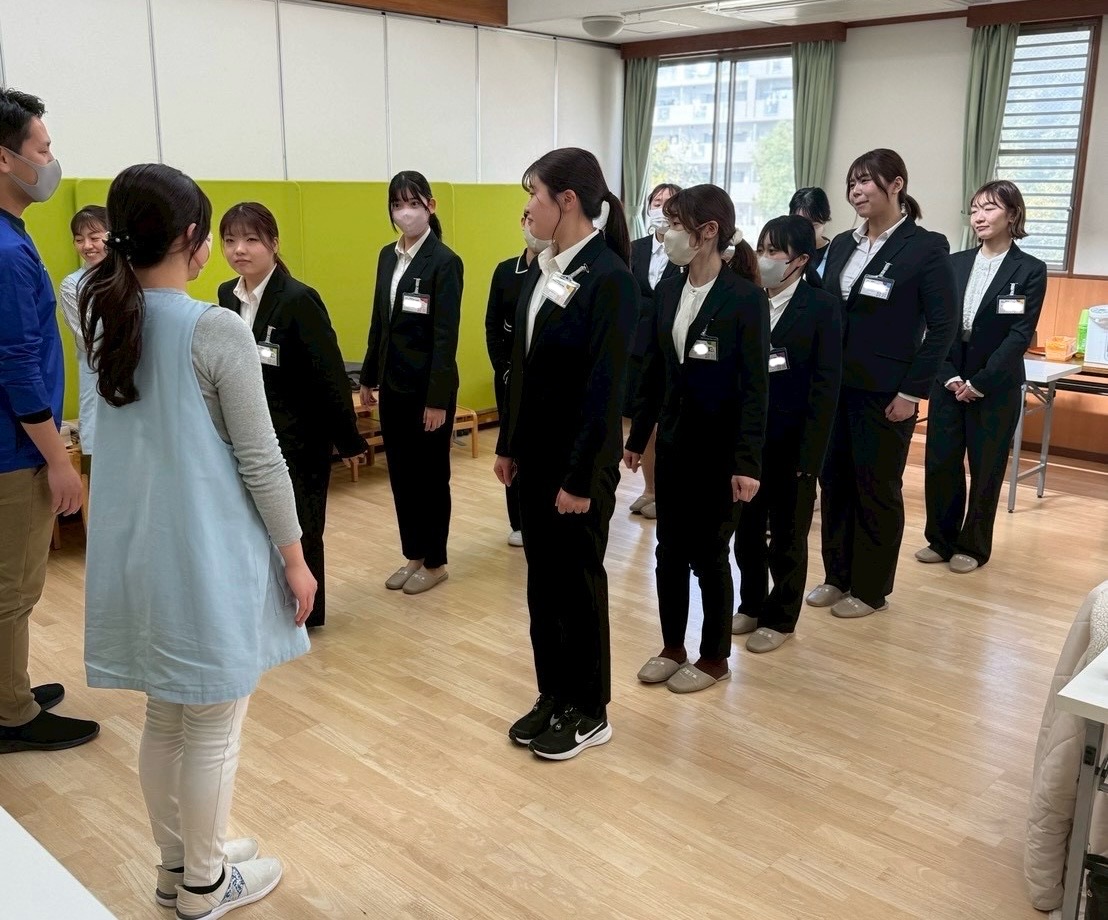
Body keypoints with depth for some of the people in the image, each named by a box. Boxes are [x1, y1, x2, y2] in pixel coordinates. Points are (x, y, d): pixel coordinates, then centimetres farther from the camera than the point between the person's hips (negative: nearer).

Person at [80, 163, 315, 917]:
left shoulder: (108, 319, 4)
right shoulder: (218, 331, -17)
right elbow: (260, 462, -14)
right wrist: (295, 557, -6)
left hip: (139, 551, 7)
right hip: (209, 557, -7)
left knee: (164, 719, 20)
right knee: (212, 731, 10)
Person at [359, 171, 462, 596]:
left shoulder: (444, 261, -13)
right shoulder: (388, 256, 9)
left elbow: (446, 335, -16)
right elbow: (380, 322, 14)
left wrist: (438, 398, -18)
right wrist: (369, 377, 13)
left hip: (427, 386, -7)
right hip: (393, 383, 7)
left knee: (430, 476, 5)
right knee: (400, 474, 13)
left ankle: (435, 562, 20)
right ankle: (412, 556, 27)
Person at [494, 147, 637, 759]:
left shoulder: (610, 278, -17)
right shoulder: (540, 271, 6)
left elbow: (605, 387, -18)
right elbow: (521, 368, 11)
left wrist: (581, 476, -18)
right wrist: (508, 445, 12)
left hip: (577, 460, -7)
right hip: (534, 454, 7)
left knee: (578, 583, 7)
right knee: (541, 581, 15)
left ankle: (589, 712, 25)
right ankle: (553, 696, 32)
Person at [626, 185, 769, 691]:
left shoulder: (746, 298, -13)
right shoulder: (668, 290, 4)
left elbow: (755, 388, -14)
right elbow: (653, 370, 9)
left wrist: (747, 462, -18)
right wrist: (638, 435, 10)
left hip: (718, 449, -5)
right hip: (673, 443, 5)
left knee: (709, 554, 6)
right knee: (670, 550, 12)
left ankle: (714, 657, 24)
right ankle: (672, 647, 29)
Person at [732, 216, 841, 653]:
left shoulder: (821, 307, -8)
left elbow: (825, 385, -10)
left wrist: (809, 453, -13)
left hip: (792, 442, -4)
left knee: (787, 535, 10)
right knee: (746, 528, 14)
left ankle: (780, 617, 26)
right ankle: (751, 604, 34)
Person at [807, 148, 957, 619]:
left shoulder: (926, 247, -8)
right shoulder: (842, 244, 9)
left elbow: (942, 327, -11)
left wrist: (912, 391, -15)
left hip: (885, 393, -5)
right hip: (834, 386, 6)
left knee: (877, 488, 5)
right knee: (833, 482, 11)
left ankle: (870, 588, 19)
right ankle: (836, 576, 26)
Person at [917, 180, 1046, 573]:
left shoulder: (1030, 270, -4)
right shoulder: (954, 264, 6)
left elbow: (1020, 335, -10)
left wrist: (980, 382, -15)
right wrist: (949, 376, -8)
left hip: (996, 387, -3)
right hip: (948, 382, 3)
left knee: (985, 469, 6)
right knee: (939, 462, 4)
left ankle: (973, 546, 21)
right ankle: (940, 539, 21)